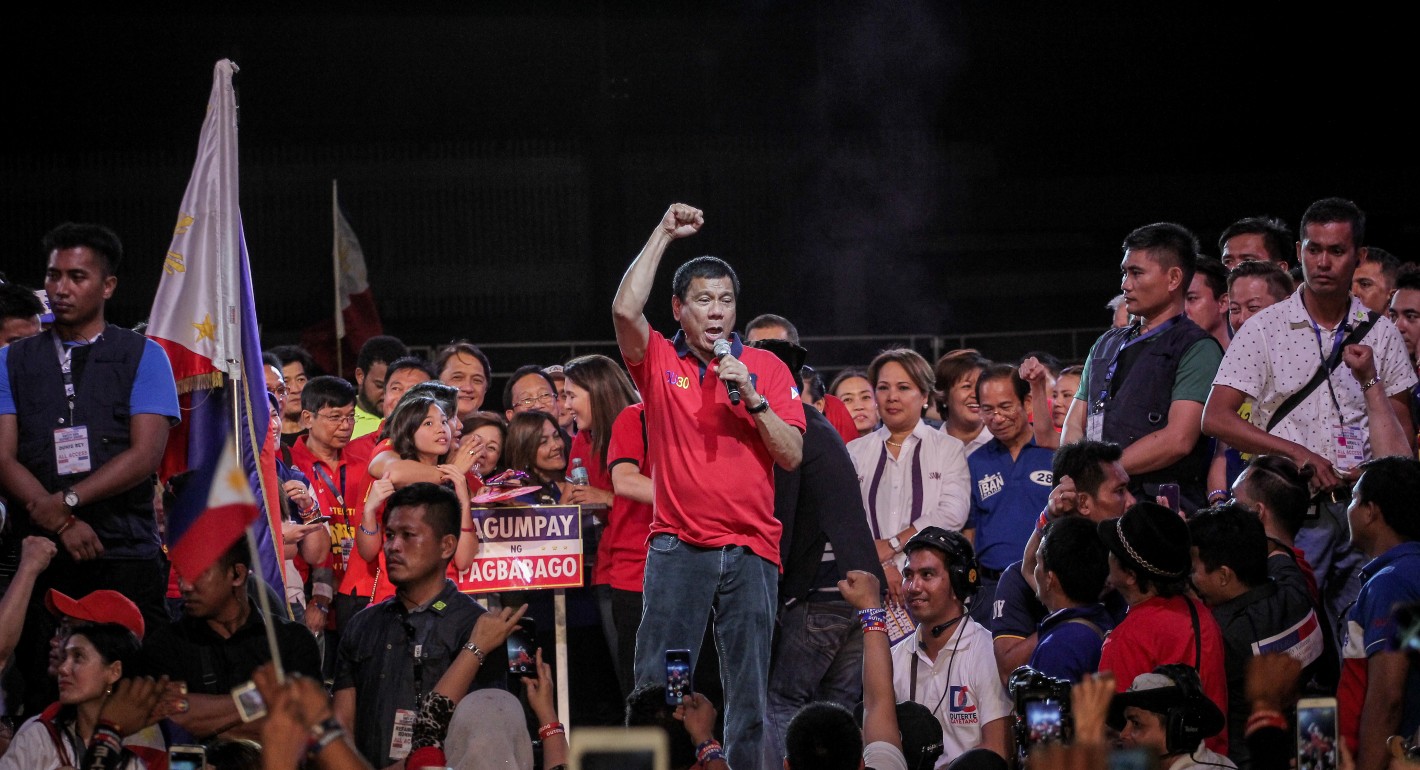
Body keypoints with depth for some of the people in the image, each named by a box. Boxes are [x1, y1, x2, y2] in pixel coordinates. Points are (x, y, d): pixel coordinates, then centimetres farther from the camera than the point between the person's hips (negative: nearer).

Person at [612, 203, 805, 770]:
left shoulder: (766, 369, 9)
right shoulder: (659, 362, 6)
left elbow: (792, 455, 3)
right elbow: (625, 309, -14)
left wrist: (751, 397, -10)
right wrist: (664, 235, -10)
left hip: (751, 548, 1)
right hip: (677, 546, -1)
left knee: (749, 690, 1)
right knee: (658, 683, -6)